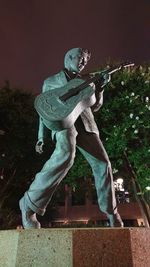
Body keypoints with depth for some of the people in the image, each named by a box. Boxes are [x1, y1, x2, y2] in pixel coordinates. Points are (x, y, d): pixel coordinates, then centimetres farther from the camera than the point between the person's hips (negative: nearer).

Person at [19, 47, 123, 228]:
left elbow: (95, 106, 21)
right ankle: (30, 203, -21)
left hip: (85, 124, 4)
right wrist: (41, 137, 6)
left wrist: (100, 87, 6)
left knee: (102, 164, -7)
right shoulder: (51, 81, 20)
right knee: (65, 155, -34)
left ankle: (110, 210, 12)